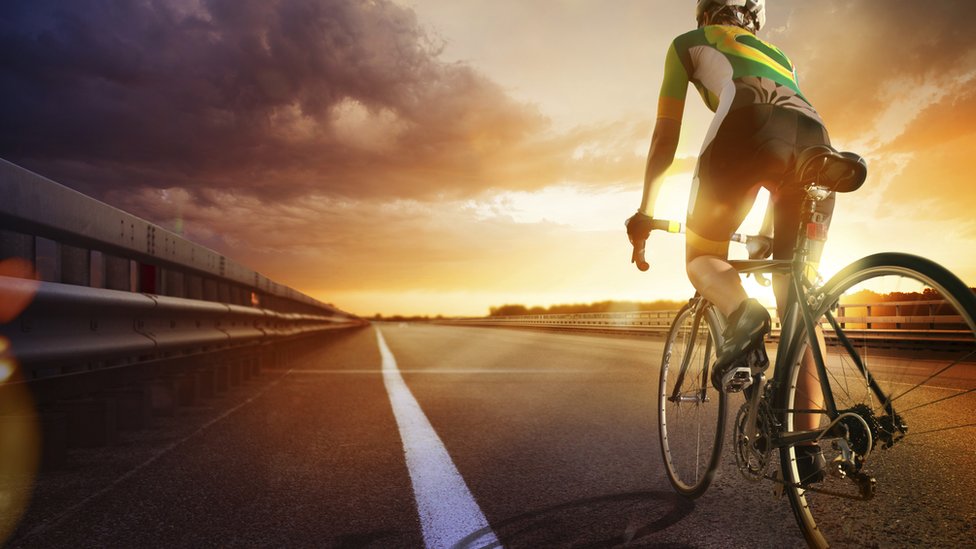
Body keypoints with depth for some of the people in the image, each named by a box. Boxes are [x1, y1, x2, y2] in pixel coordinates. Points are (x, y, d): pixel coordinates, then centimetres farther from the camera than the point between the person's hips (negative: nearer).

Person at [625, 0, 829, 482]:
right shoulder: (777, 55, 43)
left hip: (748, 128, -4)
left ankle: (742, 311, -17)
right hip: (815, 140, 5)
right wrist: (769, 233, 46)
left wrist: (645, 211, 31)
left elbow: (665, 138, 25)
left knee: (701, 257, 17)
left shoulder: (689, 42, 31)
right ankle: (807, 447, 3)